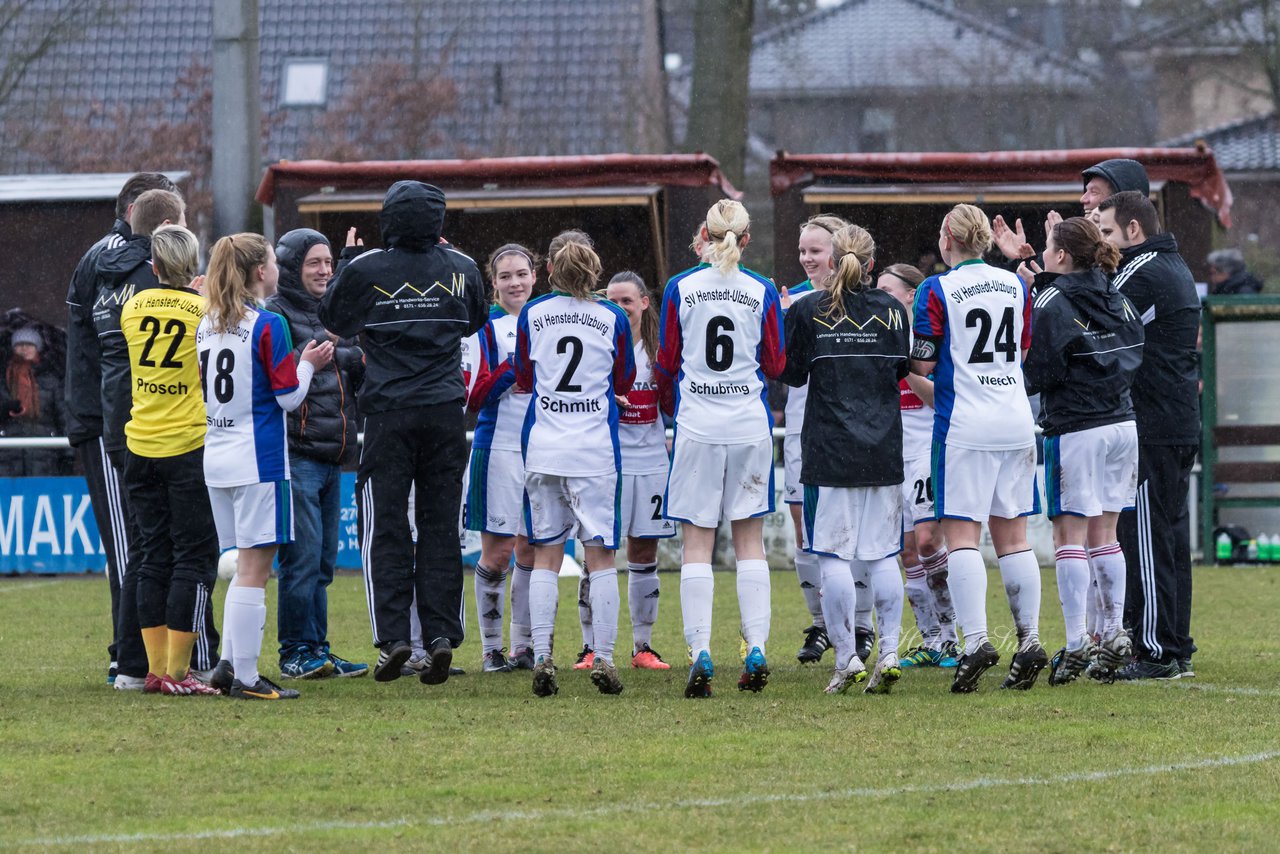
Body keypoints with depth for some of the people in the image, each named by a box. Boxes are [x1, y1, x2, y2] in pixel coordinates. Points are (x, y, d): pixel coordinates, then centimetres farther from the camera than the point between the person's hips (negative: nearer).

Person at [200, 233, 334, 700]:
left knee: (246, 566, 17)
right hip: (258, 459, -7)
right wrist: (307, 363, 6)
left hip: (216, 459, 7)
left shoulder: (207, 325, 9)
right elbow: (289, 396, -11)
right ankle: (245, 676, -4)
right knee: (255, 569, -3)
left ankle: (229, 665, 13)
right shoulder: (268, 325, -12)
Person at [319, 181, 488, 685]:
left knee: (385, 529, 2)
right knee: (440, 527, 6)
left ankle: (392, 637, -7)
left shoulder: (364, 270, -7)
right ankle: (442, 634, -1)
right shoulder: (460, 269, 2)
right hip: (446, 412, 2)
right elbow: (476, 324, 19)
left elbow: (334, 324, 10)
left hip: (388, 412, -2)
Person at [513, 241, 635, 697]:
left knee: (545, 556, 6)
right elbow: (624, 383, 12)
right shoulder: (613, 318, 1)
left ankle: (541, 658, -4)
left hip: (542, 449, 1)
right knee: (600, 555, 2)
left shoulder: (532, 314, 3)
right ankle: (603, 659, -4)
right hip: (596, 450, -1)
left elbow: (523, 379, 13)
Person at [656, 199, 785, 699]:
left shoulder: (680, 289, -3)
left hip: (696, 427, -1)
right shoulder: (762, 293, -1)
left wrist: (670, 404, 23)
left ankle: (700, 654, -9)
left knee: (696, 542, 0)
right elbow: (775, 365, 6)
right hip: (750, 427, 1)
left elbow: (666, 363, 4)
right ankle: (756, 651, -1)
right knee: (750, 540, 7)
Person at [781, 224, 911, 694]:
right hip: (884, 449, 3)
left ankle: (846, 659, -5)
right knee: (883, 554, 7)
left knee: (833, 555, 0)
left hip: (830, 449, -3)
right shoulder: (893, 311, 2)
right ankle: (889, 652, 0)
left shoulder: (808, 312, -5)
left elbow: (792, 374, 3)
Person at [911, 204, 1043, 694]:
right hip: (1016, 423, 5)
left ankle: (975, 638, -20)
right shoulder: (1015, 285, 9)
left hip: (965, 427, -5)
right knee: (1012, 536, 10)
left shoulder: (937, 291, -7)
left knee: (961, 534, -6)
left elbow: (923, 365, -7)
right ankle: (1029, 640, 6)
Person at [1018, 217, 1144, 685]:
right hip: (1123, 425, 7)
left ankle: (1076, 642, -7)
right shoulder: (1118, 299, 9)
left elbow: (1039, 375, -13)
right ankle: (1114, 633, 10)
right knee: (1104, 533, 13)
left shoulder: (1052, 304, -11)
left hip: (1075, 430, -7)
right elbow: (1135, 353, 13)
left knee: (1070, 535, -3)